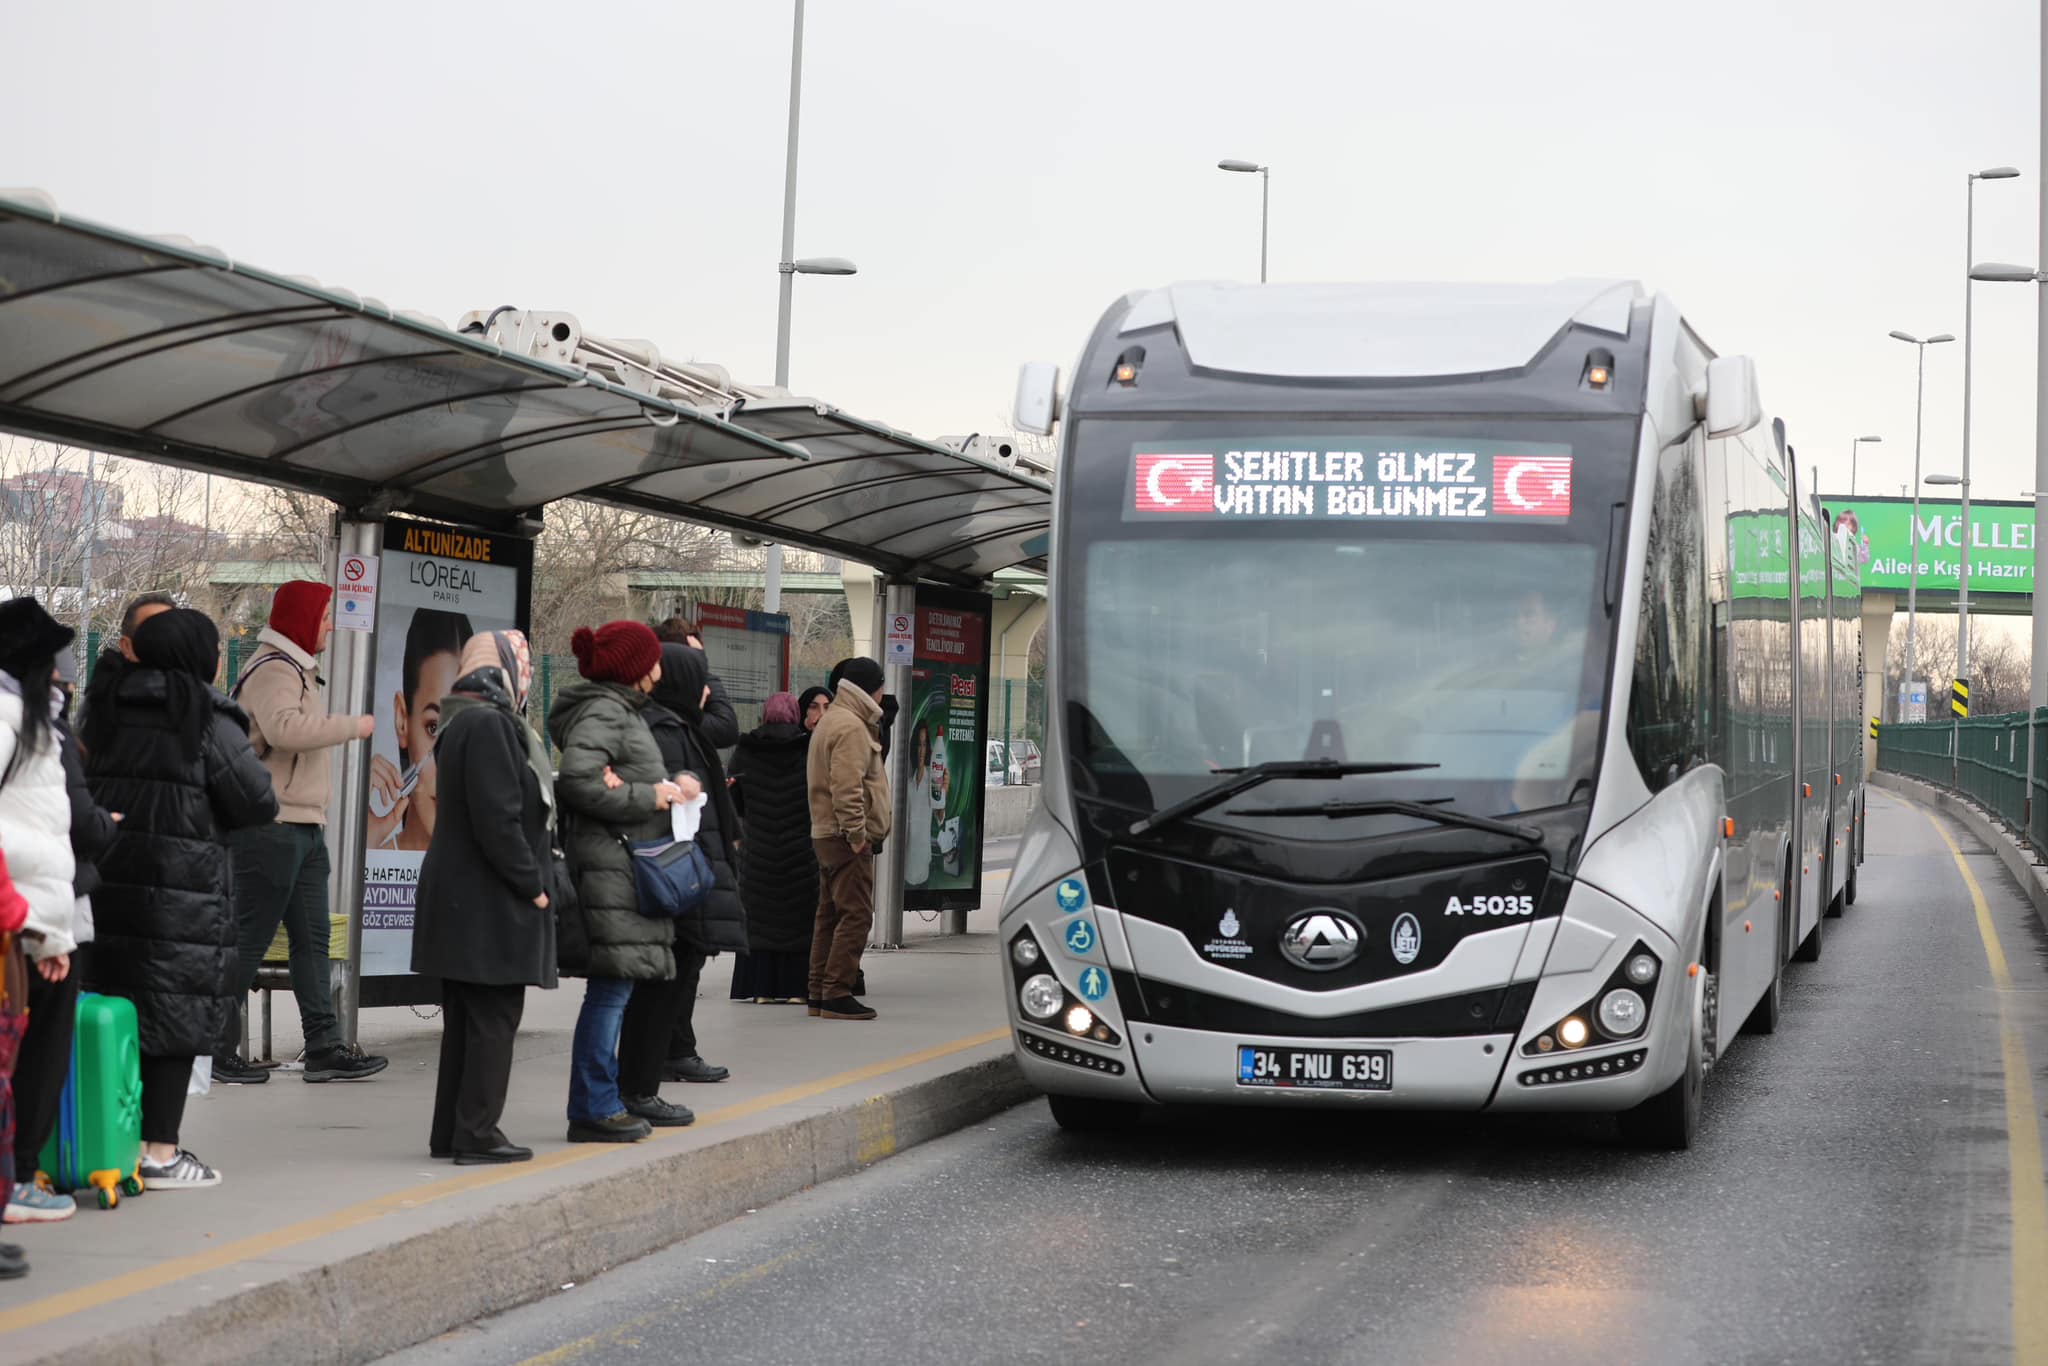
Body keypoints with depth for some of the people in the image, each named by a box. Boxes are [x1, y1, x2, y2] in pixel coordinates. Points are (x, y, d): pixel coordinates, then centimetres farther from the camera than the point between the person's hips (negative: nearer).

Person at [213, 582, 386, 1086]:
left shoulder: (297, 670, 20)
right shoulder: (273, 670, -14)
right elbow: (284, 728, -31)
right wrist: (354, 726, -23)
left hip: (303, 828, 10)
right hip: (270, 826, -10)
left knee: (313, 939, 8)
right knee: (249, 940, -6)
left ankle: (324, 1048, 9)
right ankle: (214, 1049, 0)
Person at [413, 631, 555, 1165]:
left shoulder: (470, 721, 17)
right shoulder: (487, 724, -16)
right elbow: (497, 819, -21)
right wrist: (532, 884, -15)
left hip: (462, 900, 10)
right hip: (488, 902, -10)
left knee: (467, 1020, 14)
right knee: (493, 1018, -4)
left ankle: (451, 1131, 19)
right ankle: (477, 1134, -1)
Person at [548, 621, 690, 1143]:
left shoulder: (624, 710, 21)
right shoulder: (602, 713, -11)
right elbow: (576, 780, -23)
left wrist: (672, 786, 4)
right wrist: (648, 798, -17)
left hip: (627, 868, 11)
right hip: (609, 867, -11)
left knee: (613, 990, 12)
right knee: (611, 987, -9)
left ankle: (600, 1104, 17)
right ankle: (594, 1108, -5)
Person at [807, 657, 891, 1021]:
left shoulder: (832, 721, 20)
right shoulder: (851, 727, -15)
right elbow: (847, 786, -23)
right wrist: (856, 832, -22)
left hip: (827, 832, 11)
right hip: (846, 837, -11)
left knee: (830, 913, 13)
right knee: (855, 914, -10)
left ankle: (819, 992, 17)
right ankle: (836, 994, -11)